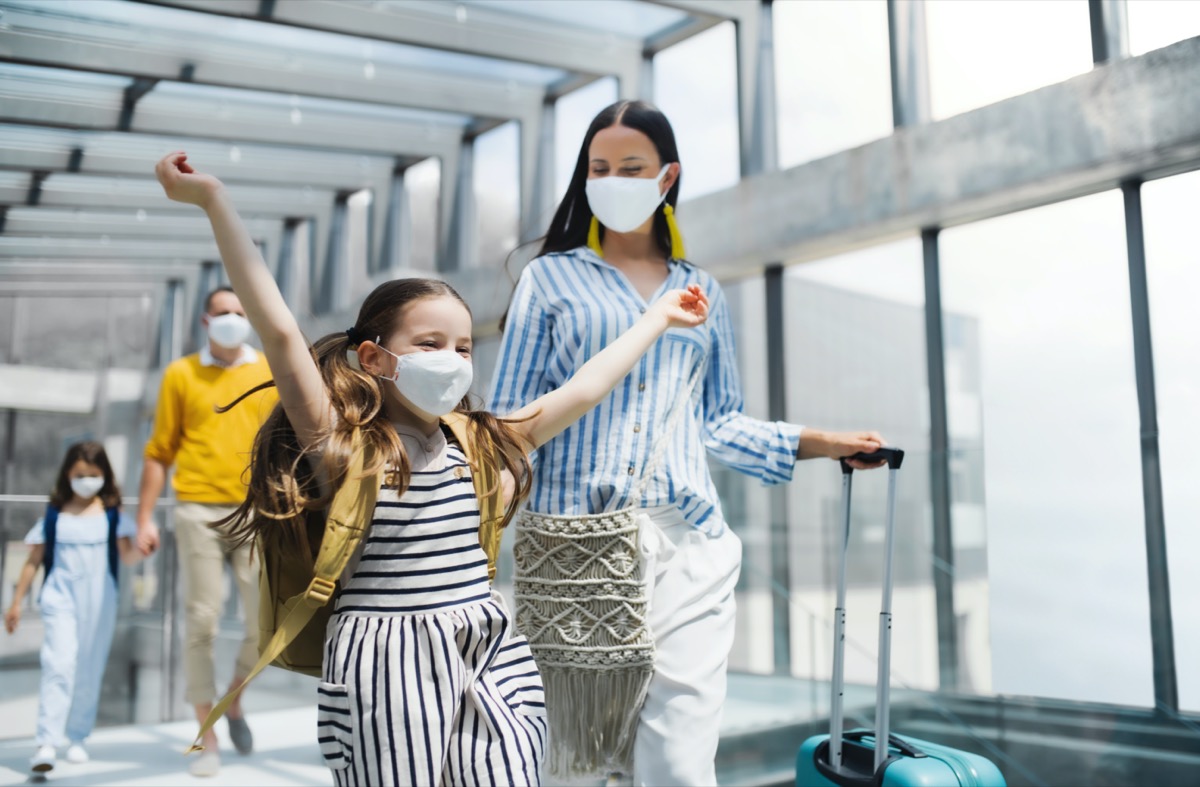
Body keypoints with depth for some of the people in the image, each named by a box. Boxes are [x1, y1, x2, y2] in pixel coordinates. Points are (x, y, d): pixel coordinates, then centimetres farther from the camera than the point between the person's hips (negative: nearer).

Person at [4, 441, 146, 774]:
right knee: (59, 664, -15)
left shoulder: (112, 515, 3)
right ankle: (47, 743, -16)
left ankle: (77, 738, 22)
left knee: (89, 672, 8)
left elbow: (127, 556, -3)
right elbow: (34, 560, 8)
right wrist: (16, 602, 9)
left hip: (99, 603, 1)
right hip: (61, 599, -1)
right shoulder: (54, 515, 3)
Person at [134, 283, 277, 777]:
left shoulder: (272, 375, 8)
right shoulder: (181, 375, 6)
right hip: (199, 511, -1)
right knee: (202, 622, 0)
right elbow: (159, 453, 8)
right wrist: (145, 519, 3)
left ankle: (234, 699, 26)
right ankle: (207, 740, 11)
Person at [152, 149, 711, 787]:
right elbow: (278, 331, -12)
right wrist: (215, 203, -16)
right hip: (386, 670, -4)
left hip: (491, 664, 4)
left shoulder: (482, 445, 9)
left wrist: (659, 315, 21)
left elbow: (584, 390, 15)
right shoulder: (341, 446, -4)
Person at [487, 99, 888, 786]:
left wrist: (818, 443, 13)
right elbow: (512, 416, 6)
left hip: (686, 547, 2)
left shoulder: (702, 292, 19)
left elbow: (718, 423, 19)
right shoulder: (551, 278, 12)